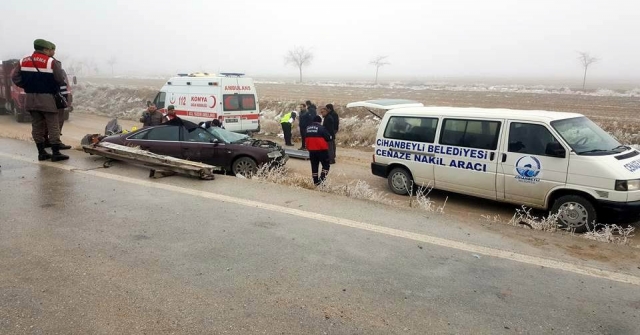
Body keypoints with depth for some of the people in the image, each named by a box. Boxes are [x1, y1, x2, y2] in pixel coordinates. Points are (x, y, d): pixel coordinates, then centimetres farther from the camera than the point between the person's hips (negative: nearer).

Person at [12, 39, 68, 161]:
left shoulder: (23, 61, 8)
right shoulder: (51, 62, -9)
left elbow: (15, 78, 5)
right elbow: (60, 80, -12)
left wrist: (28, 87, 11)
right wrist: (54, 88, 6)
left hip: (30, 98, 6)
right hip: (46, 98, -6)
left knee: (37, 126, 11)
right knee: (53, 126, -1)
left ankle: (41, 152, 15)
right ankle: (56, 153, -2)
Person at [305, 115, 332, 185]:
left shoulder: (308, 128, 9)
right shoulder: (321, 128, -10)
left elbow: (306, 139, 17)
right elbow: (329, 137, -9)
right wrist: (330, 137, 12)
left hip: (311, 150, 6)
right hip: (321, 150, -6)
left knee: (314, 166, 14)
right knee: (326, 165, 4)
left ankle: (316, 182, 17)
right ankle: (321, 179, -12)